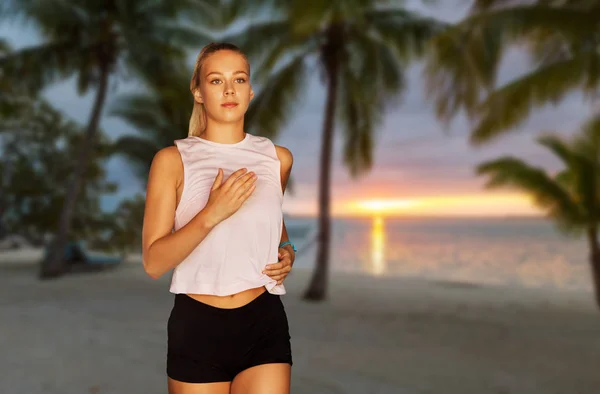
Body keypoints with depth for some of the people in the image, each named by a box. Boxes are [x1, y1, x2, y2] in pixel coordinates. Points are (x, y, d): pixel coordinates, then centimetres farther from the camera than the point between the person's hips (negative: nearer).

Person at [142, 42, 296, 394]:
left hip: (264, 324, 2)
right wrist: (211, 214, -23)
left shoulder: (277, 157, 3)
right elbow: (153, 262, -10)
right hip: (197, 325, -1)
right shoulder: (172, 160, -6)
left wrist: (287, 250, 4)